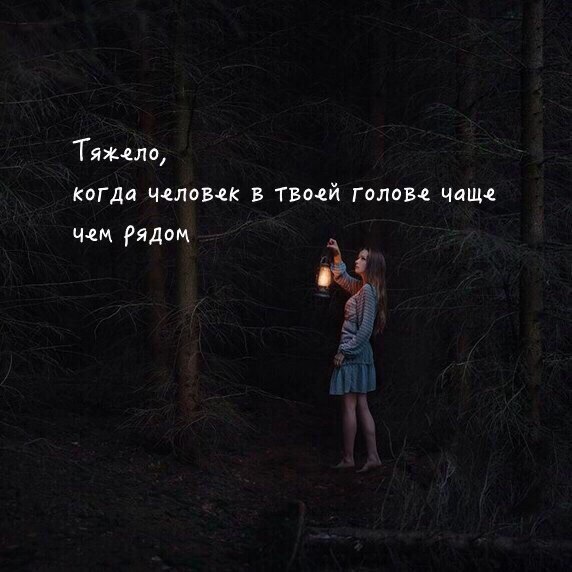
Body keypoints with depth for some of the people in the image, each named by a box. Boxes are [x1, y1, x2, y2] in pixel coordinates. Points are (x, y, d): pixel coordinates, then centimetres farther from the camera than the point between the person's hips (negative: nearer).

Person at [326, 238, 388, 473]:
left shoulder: (368, 291, -14)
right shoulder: (362, 288, 13)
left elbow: (366, 328, -19)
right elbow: (342, 278, 33)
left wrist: (345, 350, -17)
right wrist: (337, 257, 18)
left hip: (353, 353, -9)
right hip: (358, 354, 9)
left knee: (349, 406, -5)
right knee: (361, 407, 8)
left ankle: (348, 458, -2)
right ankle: (373, 456, 7)